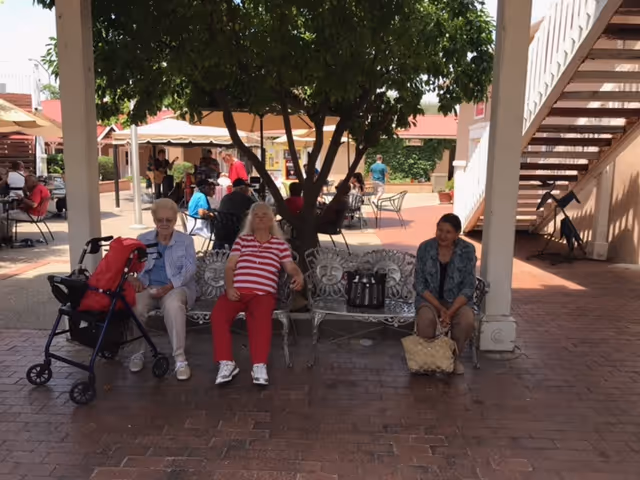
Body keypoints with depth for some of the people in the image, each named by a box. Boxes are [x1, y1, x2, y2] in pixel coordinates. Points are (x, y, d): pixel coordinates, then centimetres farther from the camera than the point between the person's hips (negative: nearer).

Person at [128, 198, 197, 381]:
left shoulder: (186, 240, 8)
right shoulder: (143, 239, 15)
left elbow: (189, 269, -4)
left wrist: (169, 286, -20)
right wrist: (132, 277, -15)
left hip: (176, 287, -2)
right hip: (147, 286, 2)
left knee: (173, 304, -39)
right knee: (134, 305, -33)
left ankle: (180, 358, -30)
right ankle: (138, 352, -9)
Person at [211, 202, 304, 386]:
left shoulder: (280, 244, 19)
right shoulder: (242, 240, 21)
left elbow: (291, 267, 10)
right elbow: (229, 267, 13)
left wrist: (299, 276, -14)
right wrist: (229, 288, -6)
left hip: (263, 293, -1)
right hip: (236, 291, 2)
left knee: (261, 318, -37)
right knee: (217, 314, -30)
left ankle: (259, 366, -37)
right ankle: (226, 363, -26)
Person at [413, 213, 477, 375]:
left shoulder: (467, 250, -11)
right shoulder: (425, 248, -10)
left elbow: (468, 287, -11)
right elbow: (420, 285, -8)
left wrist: (450, 311, -24)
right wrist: (439, 308, -20)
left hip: (457, 300, 1)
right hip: (429, 298, 0)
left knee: (467, 321, -30)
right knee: (426, 319, -33)